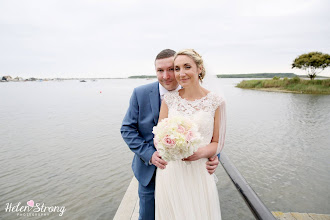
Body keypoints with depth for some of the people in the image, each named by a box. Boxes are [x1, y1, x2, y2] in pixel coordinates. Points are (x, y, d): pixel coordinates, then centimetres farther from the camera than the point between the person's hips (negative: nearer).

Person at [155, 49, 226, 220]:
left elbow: (218, 143, 0)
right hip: (170, 172, 2)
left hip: (198, 173, -1)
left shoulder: (216, 102, -6)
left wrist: (201, 152, -20)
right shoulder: (169, 99, 0)